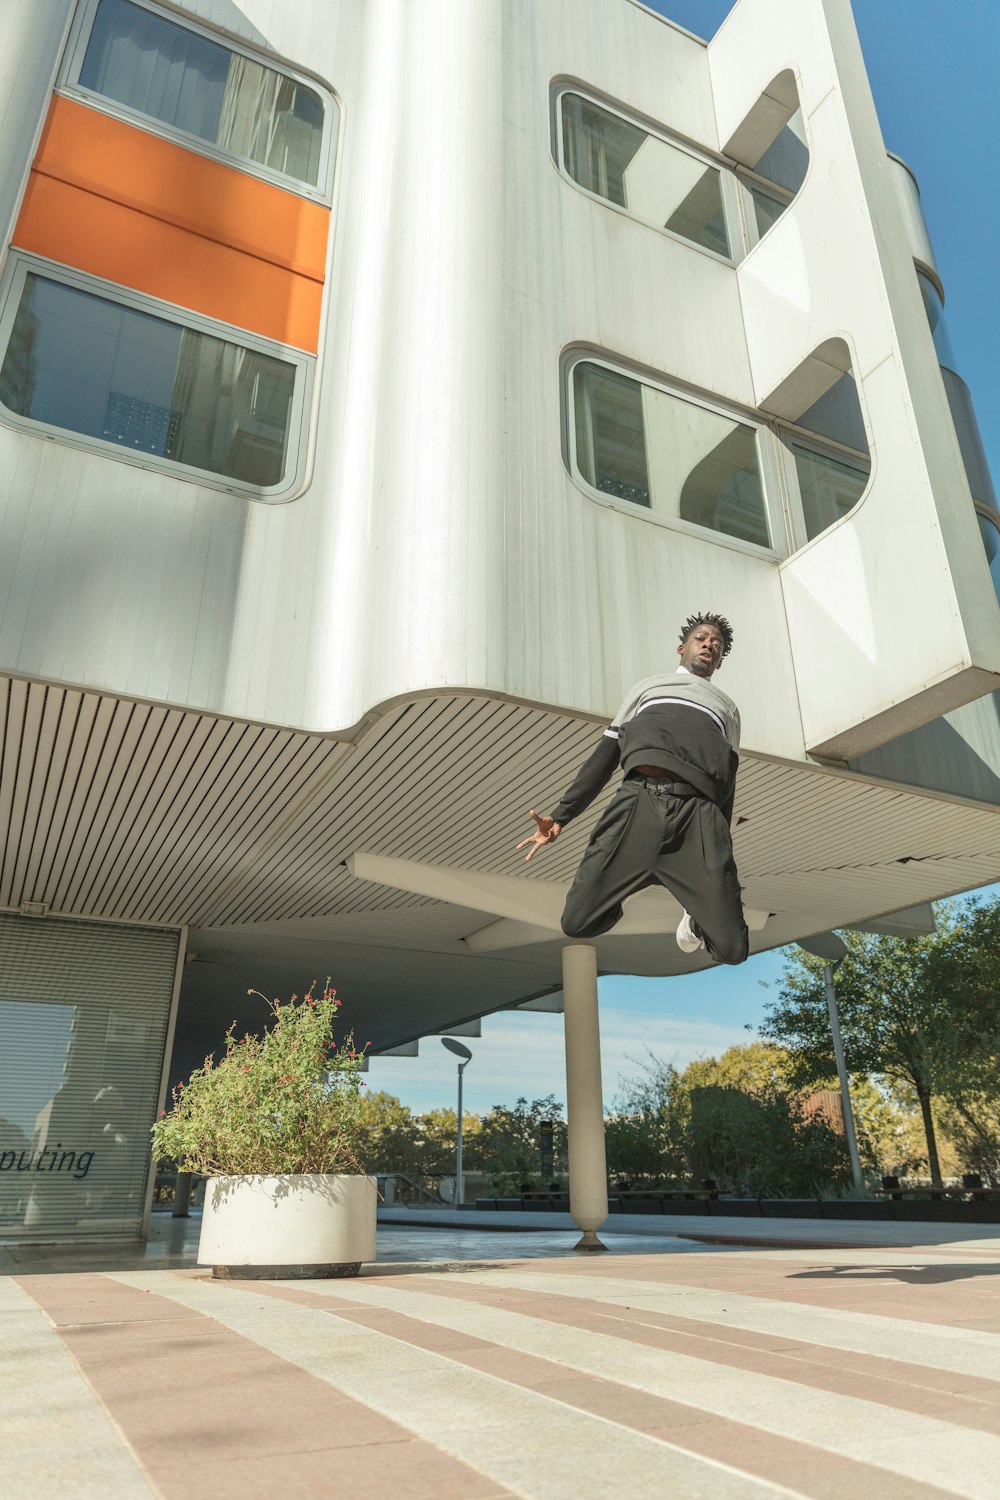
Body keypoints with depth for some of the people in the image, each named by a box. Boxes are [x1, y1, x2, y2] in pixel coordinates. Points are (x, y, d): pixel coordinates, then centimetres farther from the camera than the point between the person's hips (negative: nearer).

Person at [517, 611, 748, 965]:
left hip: (700, 813, 1)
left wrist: (721, 868, 18)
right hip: (639, 800, -1)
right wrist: (561, 815, 10)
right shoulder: (648, 686, 31)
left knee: (732, 949, -13)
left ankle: (697, 918, 23)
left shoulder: (727, 708, 34)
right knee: (578, 922, -14)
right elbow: (605, 755, 22)